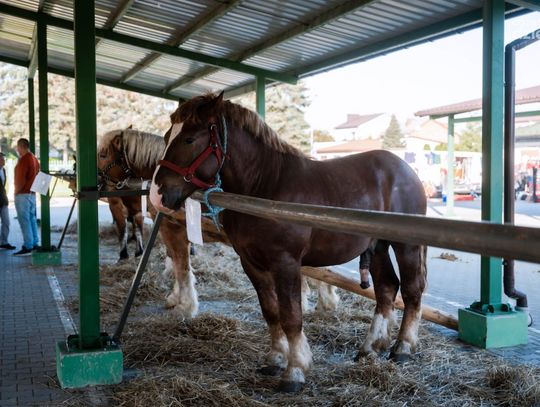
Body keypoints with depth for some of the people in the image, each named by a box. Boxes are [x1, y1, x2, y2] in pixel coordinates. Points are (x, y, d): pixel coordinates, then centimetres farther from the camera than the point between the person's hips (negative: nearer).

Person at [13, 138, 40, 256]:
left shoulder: (23, 160, -16)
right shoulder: (34, 159, 14)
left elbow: (21, 180, -20)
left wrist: (16, 191, -8)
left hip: (23, 194, -9)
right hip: (32, 193, 9)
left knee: (24, 220, -7)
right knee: (32, 219, 13)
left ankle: (28, 247, -8)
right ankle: (34, 243, 17)